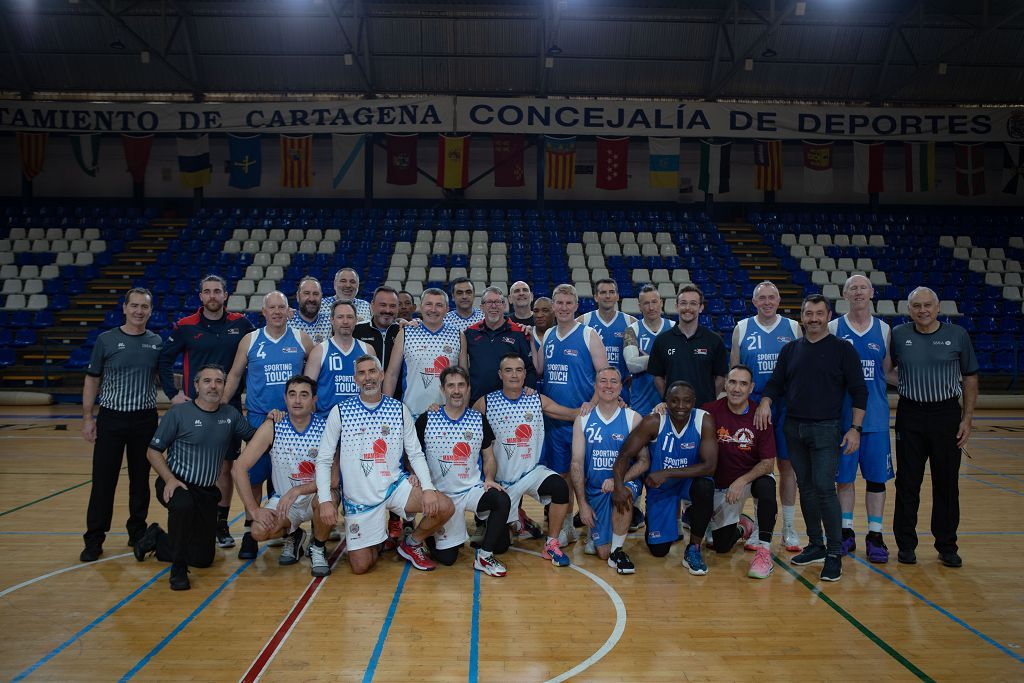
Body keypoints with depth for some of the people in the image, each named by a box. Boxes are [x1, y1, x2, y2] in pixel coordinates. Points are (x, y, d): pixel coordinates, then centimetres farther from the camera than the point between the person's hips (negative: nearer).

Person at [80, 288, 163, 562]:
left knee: (141, 479, 10)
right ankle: (94, 539, 11)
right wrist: (87, 418, 0)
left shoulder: (157, 342, 4)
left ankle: (138, 532, 22)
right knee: (103, 481, 1)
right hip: (111, 418, -1)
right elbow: (92, 380, 3)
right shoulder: (106, 340, -1)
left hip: (146, 419, 2)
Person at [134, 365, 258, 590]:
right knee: (184, 504, -41)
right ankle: (178, 569, -19)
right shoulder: (178, 413, -9)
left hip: (207, 491, 5)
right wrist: (169, 479, -20)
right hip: (176, 484, -4)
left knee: (203, 558, 6)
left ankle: (158, 539, 33)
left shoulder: (231, 414, 2)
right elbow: (153, 451, -5)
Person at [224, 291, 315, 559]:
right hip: (258, 418, 0)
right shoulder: (250, 340, 3)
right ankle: (250, 533, 13)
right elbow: (234, 375, 8)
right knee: (255, 476, 1)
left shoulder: (301, 339, 2)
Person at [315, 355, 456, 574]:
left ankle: (412, 544, 10)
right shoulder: (340, 412, -6)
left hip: (395, 486, 1)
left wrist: (428, 488, -14)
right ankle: (377, 540, 32)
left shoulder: (399, 410, -1)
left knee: (444, 507, -20)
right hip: (358, 497, -1)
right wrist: (325, 500, -15)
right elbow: (323, 460, -3)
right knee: (360, 567, -4)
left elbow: (416, 454, 2)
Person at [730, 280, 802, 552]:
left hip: (787, 407, 1)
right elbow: (733, 369, 5)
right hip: (754, 406, 0)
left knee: (787, 465, 5)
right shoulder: (742, 328, 3)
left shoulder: (793, 327, 4)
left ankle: (788, 529, 16)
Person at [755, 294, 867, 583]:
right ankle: (815, 546, 21)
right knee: (806, 488, 10)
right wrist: (765, 402, -8)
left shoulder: (843, 349, 0)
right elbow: (776, 384, 13)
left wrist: (855, 428, -9)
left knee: (824, 487, -11)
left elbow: (859, 391, -2)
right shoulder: (790, 350, 11)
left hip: (826, 429, -4)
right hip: (794, 428, 5)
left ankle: (835, 553, 0)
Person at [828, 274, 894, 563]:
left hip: (876, 415, 1)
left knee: (877, 476, 5)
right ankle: (846, 533, 19)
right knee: (844, 476, 6)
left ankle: (875, 536, 16)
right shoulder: (833, 328, 2)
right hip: (843, 415, -1)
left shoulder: (884, 329, 7)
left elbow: (887, 371, 9)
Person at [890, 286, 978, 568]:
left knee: (947, 483, 6)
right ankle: (906, 544, 17)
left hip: (946, 414, 0)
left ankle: (947, 546, 20)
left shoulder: (957, 335, 0)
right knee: (908, 483, 5)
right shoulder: (898, 335, 0)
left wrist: (967, 419, 0)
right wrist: (901, 381, -5)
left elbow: (970, 377, 4)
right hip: (910, 415, 0)